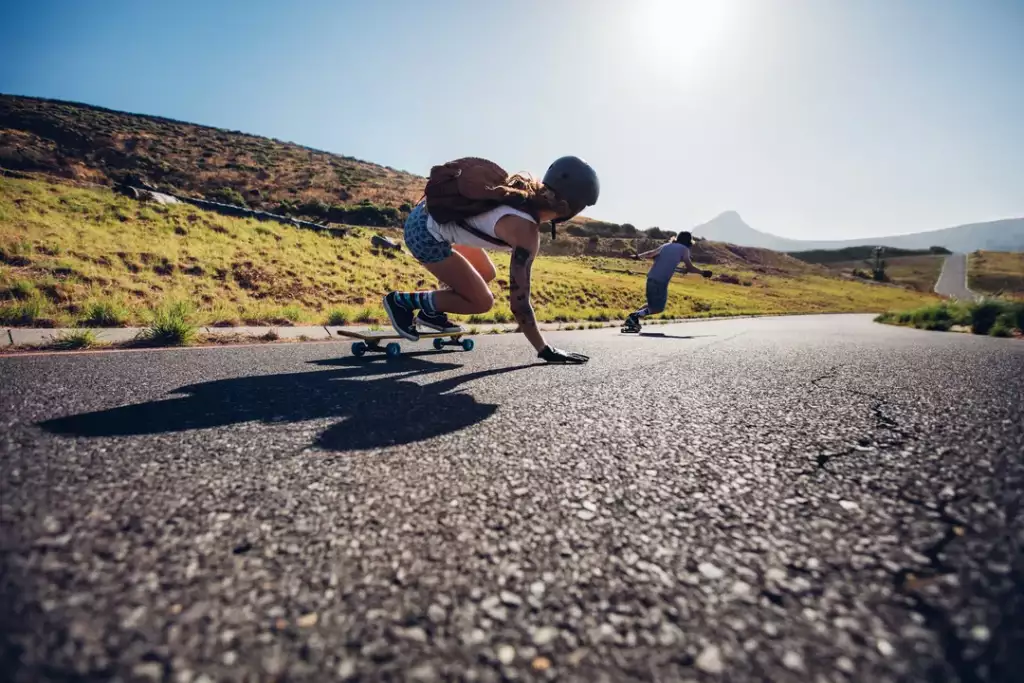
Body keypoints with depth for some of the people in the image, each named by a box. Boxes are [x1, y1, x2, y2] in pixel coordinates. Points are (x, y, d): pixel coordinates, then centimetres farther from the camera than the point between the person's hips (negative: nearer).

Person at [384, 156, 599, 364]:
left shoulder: (527, 189, -4)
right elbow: (519, 302, -25)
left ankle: (430, 312, 21)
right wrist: (545, 350, -17)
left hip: (430, 212, 9)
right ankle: (402, 302, 2)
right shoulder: (527, 232, -25)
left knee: (487, 274, 20)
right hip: (425, 232, -9)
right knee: (482, 301, -4)